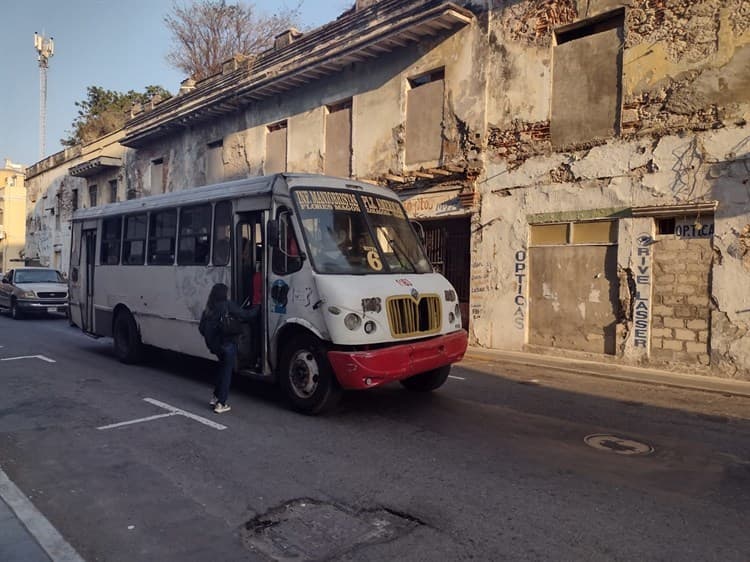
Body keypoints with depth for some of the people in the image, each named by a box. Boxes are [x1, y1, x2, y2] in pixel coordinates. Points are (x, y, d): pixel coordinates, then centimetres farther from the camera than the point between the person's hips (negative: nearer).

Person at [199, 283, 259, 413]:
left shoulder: (208, 309, 6)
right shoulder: (228, 305, -12)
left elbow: (202, 328, 7)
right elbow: (245, 315, -12)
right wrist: (257, 309, 4)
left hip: (214, 344, 6)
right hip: (227, 344, -6)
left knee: (222, 367, 27)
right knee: (226, 372, 4)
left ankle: (216, 397, 30)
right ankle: (220, 404, 5)